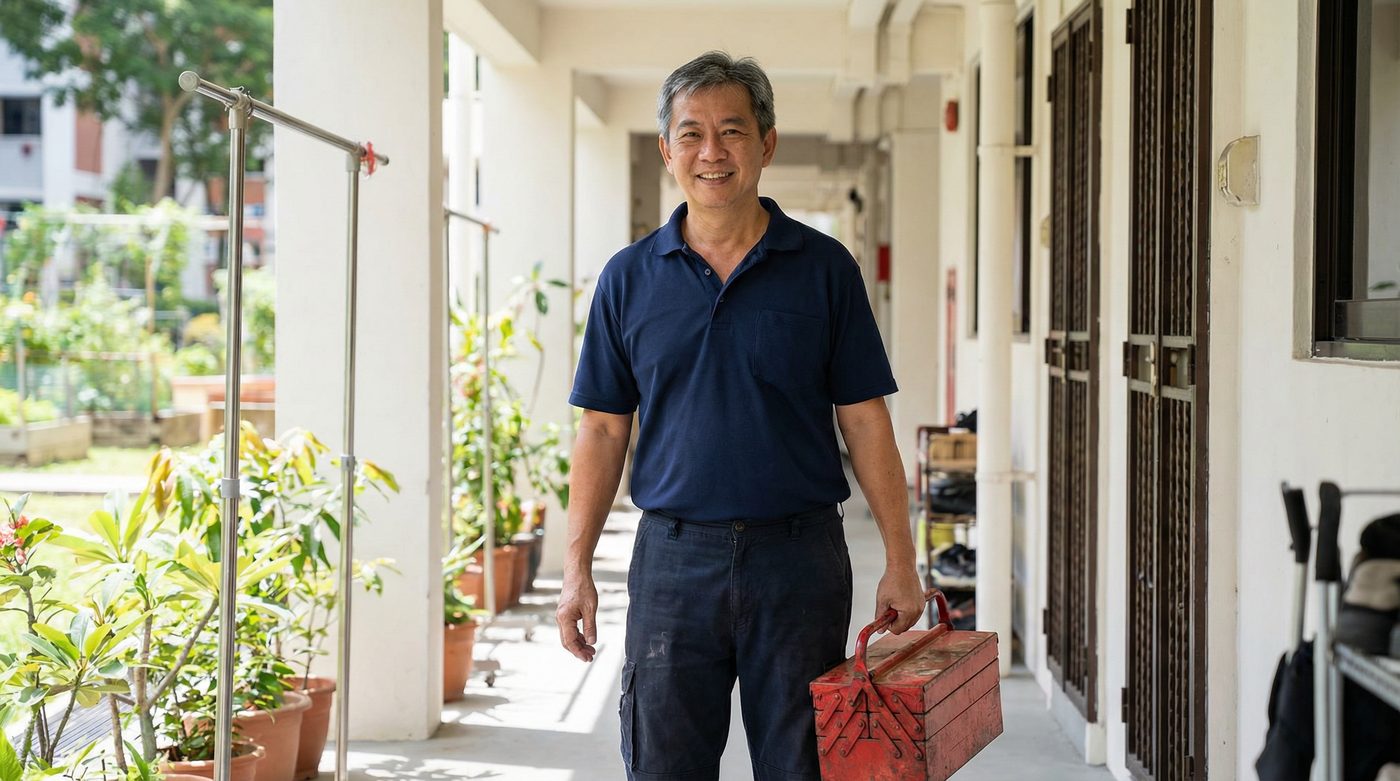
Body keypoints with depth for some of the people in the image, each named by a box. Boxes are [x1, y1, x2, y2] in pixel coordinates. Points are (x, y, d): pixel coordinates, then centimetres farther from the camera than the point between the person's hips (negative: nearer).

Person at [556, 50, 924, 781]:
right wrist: (577, 568, 1)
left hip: (799, 556, -1)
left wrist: (900, 561, -2)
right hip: (673, 557, 1)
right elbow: (603, 429, 7)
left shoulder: (824, 268, 2)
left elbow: (864, 421, 2)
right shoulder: (629, 277, 5)